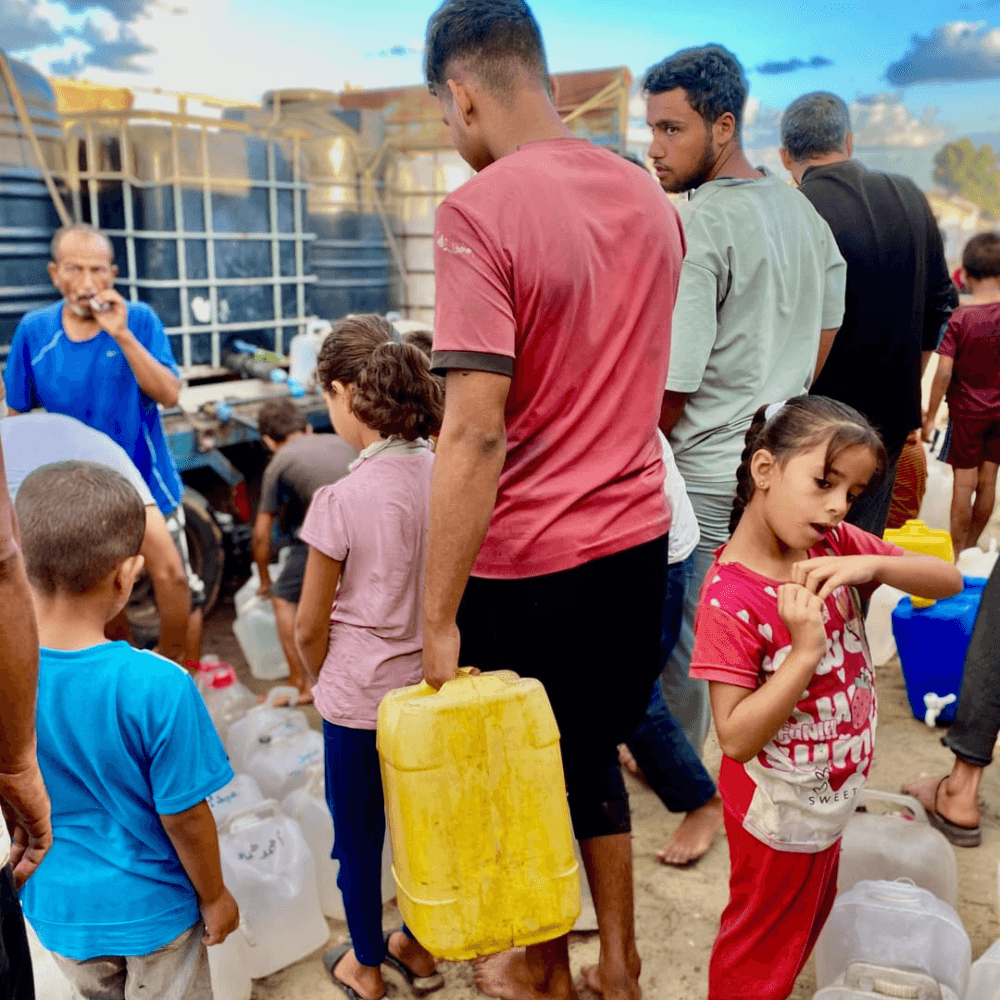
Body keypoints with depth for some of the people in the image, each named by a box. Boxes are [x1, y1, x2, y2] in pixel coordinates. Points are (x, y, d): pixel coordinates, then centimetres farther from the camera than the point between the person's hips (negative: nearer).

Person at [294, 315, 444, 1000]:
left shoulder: (341, 500, -22)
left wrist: (324, 683, 7)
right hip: (430, 686, 5)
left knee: (358, 836, 17)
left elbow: (309, 628, -12)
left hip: (360, 698, -4)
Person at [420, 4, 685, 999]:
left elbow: (477, 434, -24)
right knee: (595, 756, 24)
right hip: (638, 538, 6)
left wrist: (439, 618, -18)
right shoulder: (649, 196, 5)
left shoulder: (476, 213, -18)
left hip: (529, 559, -6)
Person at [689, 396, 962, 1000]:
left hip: (835, 795, 7)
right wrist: (805, 650, -36)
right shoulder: (730, 598, -29)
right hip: (782, 813, -7)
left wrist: (871, 564, -25)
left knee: (808, 924, 30)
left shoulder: (837, 545, -9)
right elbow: (737, 737, -29)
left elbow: (949, 581, -8)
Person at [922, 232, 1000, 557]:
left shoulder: (959, 318, -15)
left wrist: (931, 415, -9)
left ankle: (956, 553, 11)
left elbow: (944, 372, -17)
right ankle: (971, 546, 26)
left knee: (964, 483, 3)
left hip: (967, 410, -3)